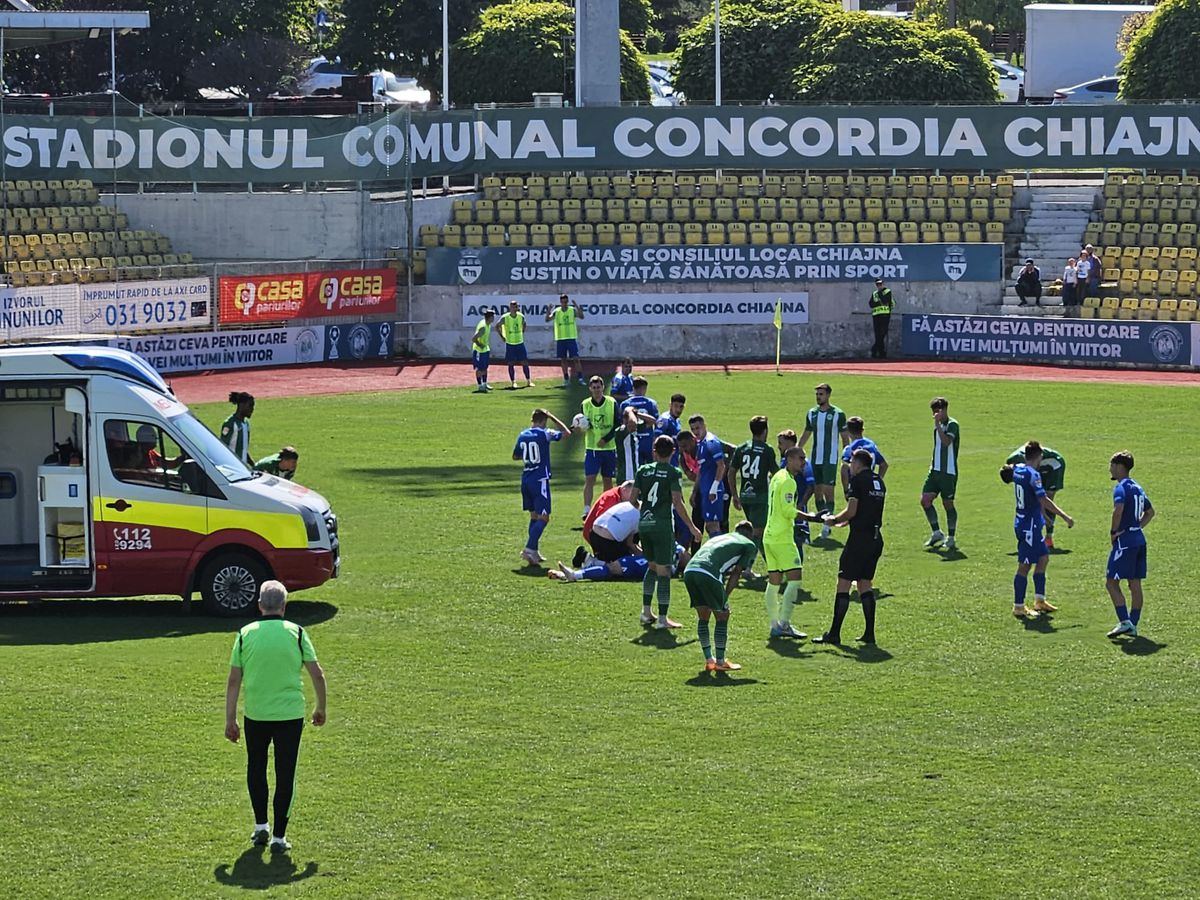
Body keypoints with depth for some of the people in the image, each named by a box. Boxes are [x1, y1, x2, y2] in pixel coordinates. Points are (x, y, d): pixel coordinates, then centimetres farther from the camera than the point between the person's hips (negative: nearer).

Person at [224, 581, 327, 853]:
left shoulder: (246, 634, -2)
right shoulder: (296, 633, -3)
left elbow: (234, 680, -2)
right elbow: (317, 675, -1)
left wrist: (230, 719, 4)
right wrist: (320, 708, 13)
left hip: (255, 715, 1)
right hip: (290, 715, -1)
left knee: (256, 768, 22)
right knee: (285, 775, 6)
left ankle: (261, 826, 23)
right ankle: (279, 836, 5)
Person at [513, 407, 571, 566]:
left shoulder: (522, 436, 8)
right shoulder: (544, 434, -10)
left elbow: (515, 456, 21)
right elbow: (567, 433, -3)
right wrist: (553, 418, 4)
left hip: (525, 480, 7)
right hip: (540, 480, -7)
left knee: (534, 515, 16)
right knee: (543, 517, -6)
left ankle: (533, 552, 16)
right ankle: (529, 548, -20)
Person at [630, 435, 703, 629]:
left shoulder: (643, 470, 5)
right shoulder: (673, 473, -7)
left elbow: (632, 499, 4)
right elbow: (678, 503, -13)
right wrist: (692, 527, -7)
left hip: (644, 523, 5)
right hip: (662, 524, -5)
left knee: (653, 565, 21)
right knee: (663, 570, -1)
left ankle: (646, 611, 19)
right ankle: (662, 618, -1)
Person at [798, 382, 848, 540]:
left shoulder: (838, 414, -5)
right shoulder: (812, 413, 9)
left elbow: (844, 438, -1)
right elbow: (806, 435, 19)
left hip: (830, 460, -5)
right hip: (815, 459, 5)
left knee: (828, 490, -9)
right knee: (817, 491, 5)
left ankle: (828, 522, -7)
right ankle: (824, 522, 13)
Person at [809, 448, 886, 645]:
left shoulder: (857, 480, -9)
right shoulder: (878, 481, 14)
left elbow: (851, 511, -14)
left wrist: (834, 520, 2)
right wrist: (843, 522, 24)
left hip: (860, 538, -8)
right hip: (876, 538, 8)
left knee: (843, 584, -3)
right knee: (864, 583, 14)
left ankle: (834, 633, -4)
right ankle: (869, 633, 10)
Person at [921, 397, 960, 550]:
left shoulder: (952, 425, -12)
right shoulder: (938, 426, 14)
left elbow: (946, 442, -29)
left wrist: (937, 424, -30)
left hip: (949, 471, -8)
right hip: (935, 470, 8)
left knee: (948, 503, 0)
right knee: (925, 500, 1)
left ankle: (951, 538, 10)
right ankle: (936, 533, 14)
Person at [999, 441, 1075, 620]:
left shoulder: (1017, 469, 5)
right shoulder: (1033, 475, -20)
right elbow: (1044, 501, -24)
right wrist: (1065, 517, -20)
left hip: (1022, 522, 9)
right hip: (1030, 526, -9)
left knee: (1043, 557, 18)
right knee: (1024, 565, -3)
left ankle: (1039, 601, 23)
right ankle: (1018, 607, 2)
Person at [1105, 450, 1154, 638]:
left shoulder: (1121, 488, -13)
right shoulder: (1137, 487, 15)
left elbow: (1118, 510, -30)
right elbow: (1150, 512, 24)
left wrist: (1114, 531, -16)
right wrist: (1137, 527, 15)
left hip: (1125, 540, -9)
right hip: (1139, 540, 9)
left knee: (1112, 582, -5)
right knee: (1135, 584, 10)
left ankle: (1125, 622, -13)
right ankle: (1133, 625, 12)